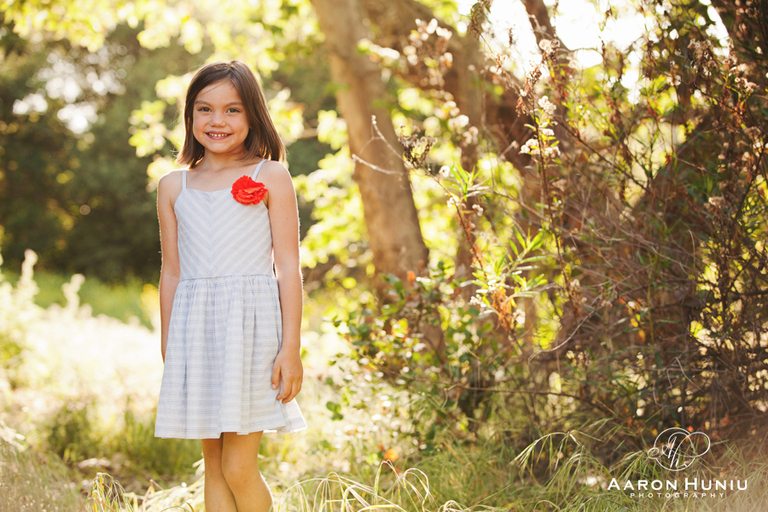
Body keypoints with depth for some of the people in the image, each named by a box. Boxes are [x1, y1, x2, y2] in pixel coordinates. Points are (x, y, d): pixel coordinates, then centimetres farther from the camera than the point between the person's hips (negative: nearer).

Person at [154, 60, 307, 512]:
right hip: (195, 330, 4)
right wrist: (168, 351, 14)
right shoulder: (174, 187, 11)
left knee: (239, 467, -9)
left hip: (252, 325, -4)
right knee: (214, 468, 6)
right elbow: (172, 272, 15)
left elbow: (288, 266, -1)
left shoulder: (271, 178, 1)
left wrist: (291, 348, -7)